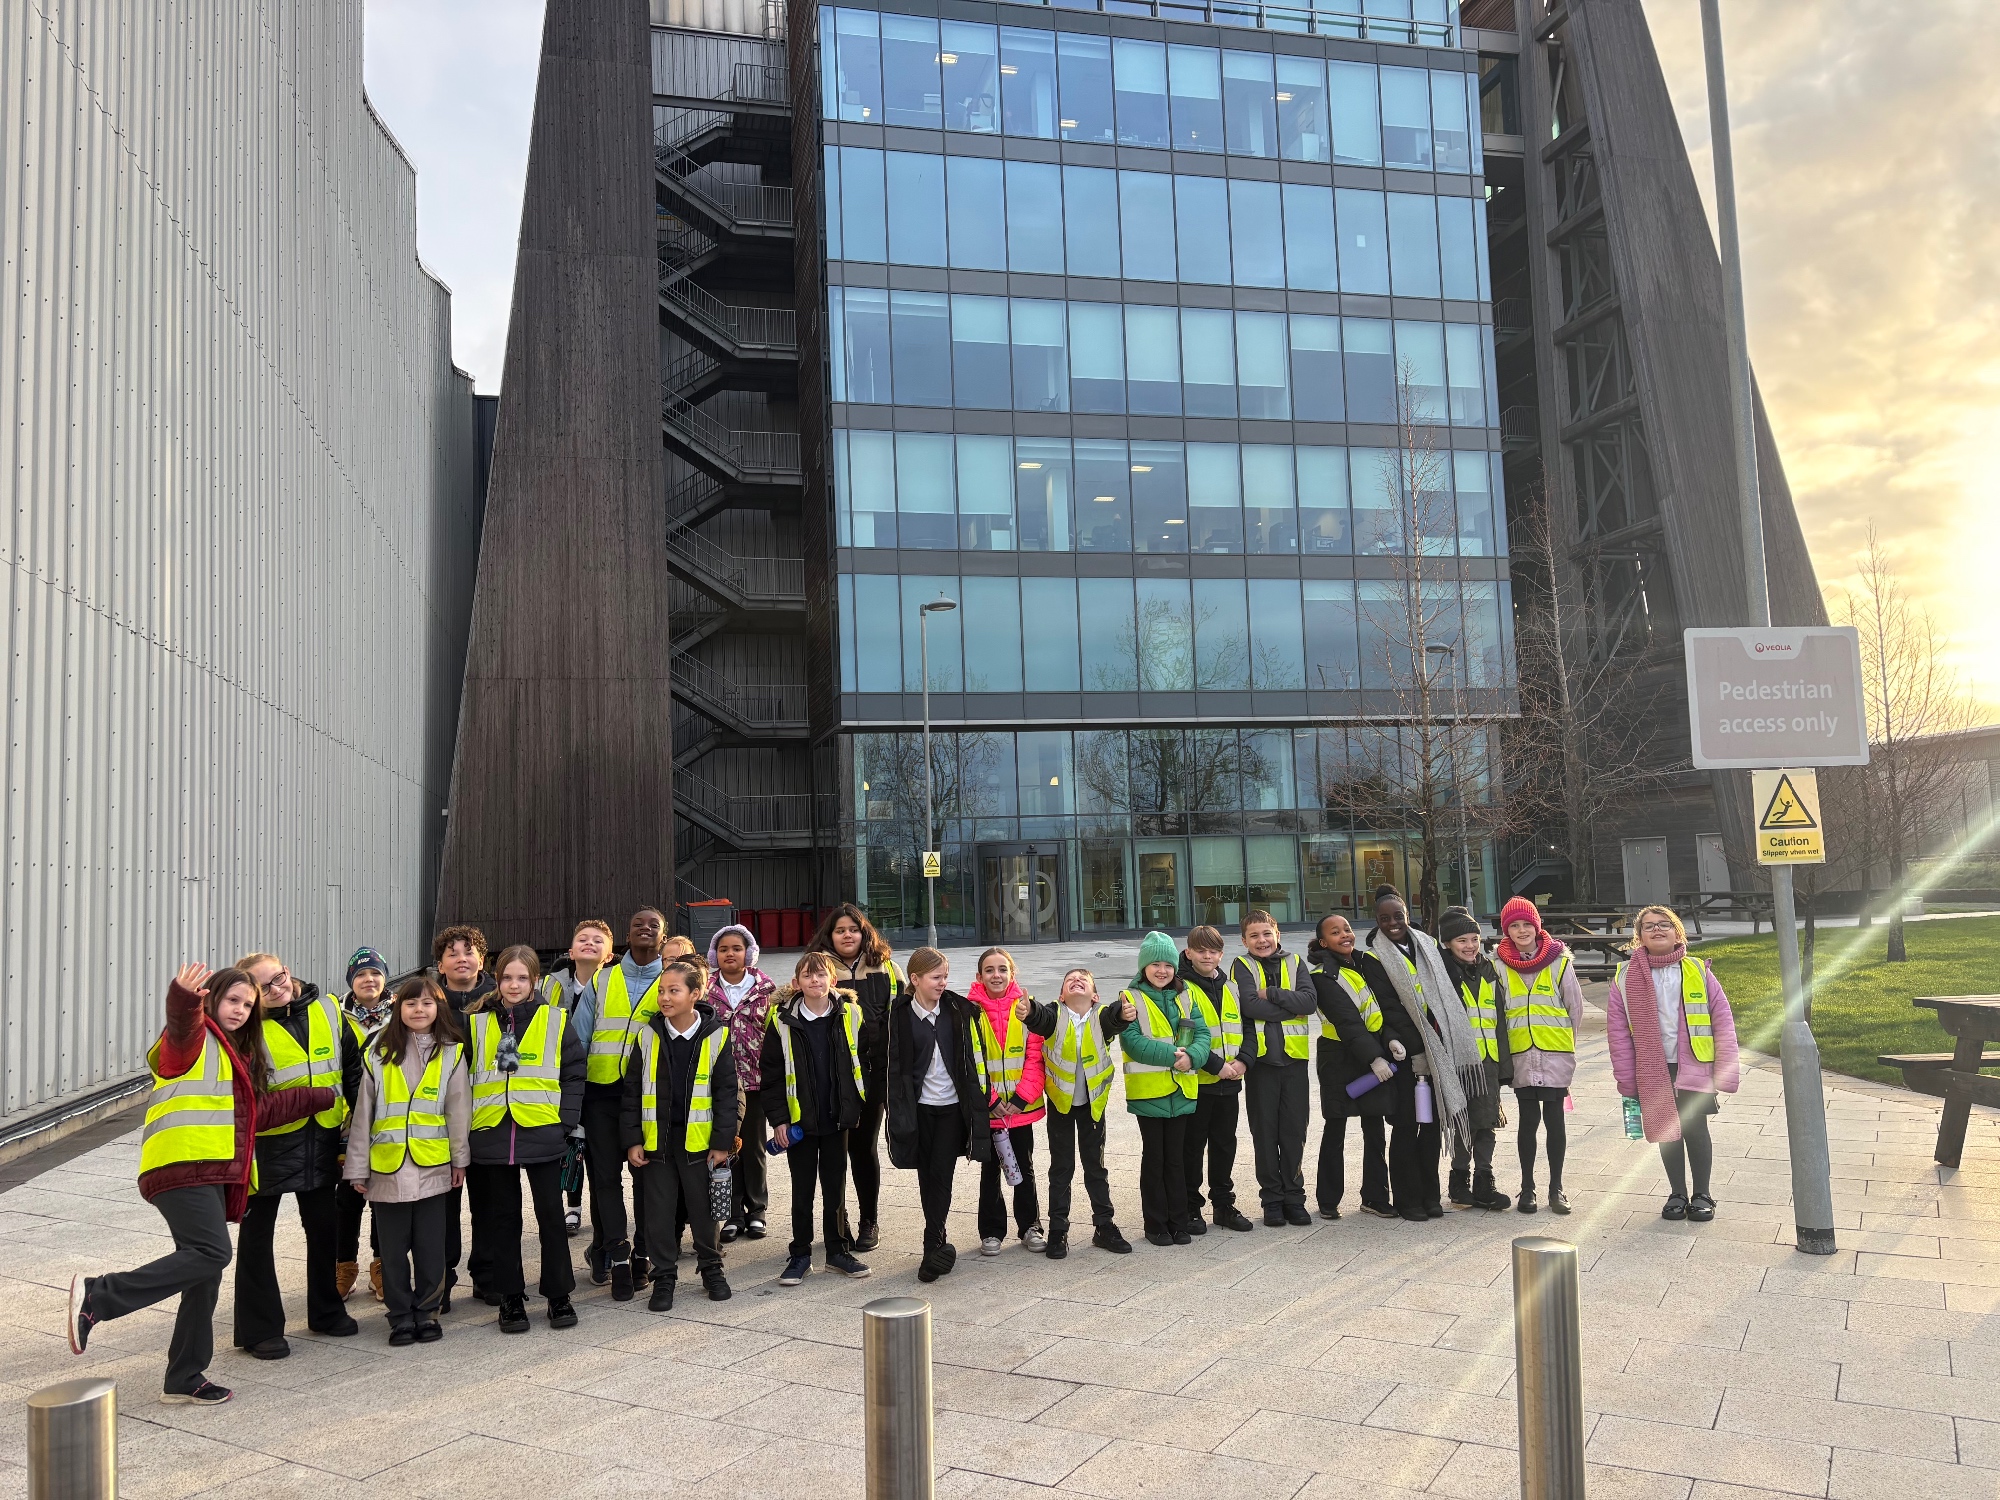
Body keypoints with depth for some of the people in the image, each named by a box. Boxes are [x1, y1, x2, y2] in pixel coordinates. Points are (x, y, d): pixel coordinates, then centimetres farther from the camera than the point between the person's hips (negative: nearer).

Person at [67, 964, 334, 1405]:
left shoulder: (236, 1055, 28)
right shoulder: (195, 1038, 0)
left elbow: (260, 1111, 32)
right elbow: (181, 1027, -25)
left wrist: (319, 1097, 33)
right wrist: (184, 999, -48)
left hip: (210, 1173, 9)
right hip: (184, 1165, -9)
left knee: (205, 1276, 9)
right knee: (211, 1253, -24)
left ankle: (185, 1380, 16)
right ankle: (98, 1296, -17)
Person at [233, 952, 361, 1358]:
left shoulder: (327, 1009, 1)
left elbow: (353, 1065, 11)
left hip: (322, 1139, 5)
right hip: (268, 1142, -4)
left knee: (324, 1227, 16)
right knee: (257, 1232, 5)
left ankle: (326, 1311, 33)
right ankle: (259, 1328, 16)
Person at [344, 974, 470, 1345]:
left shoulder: (451, 1052, 3)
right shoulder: (378, 1053, 4)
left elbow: (459, 1109, 5)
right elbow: (363, 1112, 6)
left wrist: (460, 1159, 5)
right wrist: (358, 1168, 6)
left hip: (433, 1166, -1)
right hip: (387, 1166, 1)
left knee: (430, 1245, 5)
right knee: (393, 1248, 7)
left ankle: (426, 1311, 19)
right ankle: (400, 1316, 18)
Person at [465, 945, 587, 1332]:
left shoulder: (556, 1021, 2)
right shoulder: (477, 1024, 8)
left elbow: (575, 1075, 1)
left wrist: (566, 1123, -7)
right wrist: (466, 1125, 3)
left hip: (542, 1133, -2)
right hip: (492, 1134, 2)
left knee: (550, 1213, 3)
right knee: (503, 1217, 9)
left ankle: (559, 1295, 14)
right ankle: (510, 1296, 20)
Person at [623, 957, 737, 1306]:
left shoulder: (715, 1036, -6)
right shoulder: (649, 1035, -1)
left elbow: (726, 1092, -2)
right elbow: (632, 1090, 3)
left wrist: (723, 1142, -6)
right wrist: (632, 1140, -2)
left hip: (699, 1141, -1)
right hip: (656, 1141, 2)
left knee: (703, 1209, 10)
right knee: (659, 1211, 7)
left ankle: (711, 1268, 28)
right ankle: (663, 1278, 20)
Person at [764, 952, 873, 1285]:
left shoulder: (849, 1015, -2)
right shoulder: (783, 1020, -6)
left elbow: (862, 1064, 6)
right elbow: (770, 1072, -3)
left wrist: (855, 1107, 1)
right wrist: (777, 1118, -7)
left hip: (836, 1118, 1)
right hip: (799, 1119, -1)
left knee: (836, 1186, 11)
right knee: (802, 1189, 8)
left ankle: (837, 1251, 24)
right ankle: (800, 1255, 19)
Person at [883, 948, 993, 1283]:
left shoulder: (959, 1010, -2)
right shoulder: (900, 1015, -4)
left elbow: (974, 1056, 6)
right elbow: (893, 1063, 2)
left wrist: (980, 1099, 6)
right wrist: (893, 1106, 2)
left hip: (952, 1106, -1)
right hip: (918, 1107, 1)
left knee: (941, 1175, -5)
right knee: (926, 1176, 7)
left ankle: (932, 1248, -1)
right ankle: (940, 1244, 19)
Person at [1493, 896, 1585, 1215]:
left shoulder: (1559, 961, -2)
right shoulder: (1499, 963, 1)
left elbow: (1575, 1007, 7)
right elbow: (1495, 1009, 11)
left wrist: (1560, 1037, 11)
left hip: (1556, 1054, -1)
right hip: (1521, 1055, 1)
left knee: (1554, 1119, 4)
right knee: (1528, 1120, 4)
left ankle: (1556, 1188, 13)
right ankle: (1527, 1187, 13)